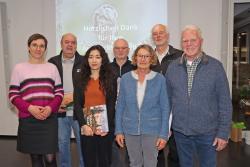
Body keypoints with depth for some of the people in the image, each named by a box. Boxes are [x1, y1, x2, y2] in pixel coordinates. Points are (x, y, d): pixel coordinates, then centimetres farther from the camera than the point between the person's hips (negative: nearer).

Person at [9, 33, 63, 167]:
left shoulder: (52, 67, 8)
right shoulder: (19, 68, 3)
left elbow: (59, 92, 7)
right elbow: (13, 95, 2)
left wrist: (51, 107, -11)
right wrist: (29, 108, -13)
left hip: (49, 119, 1)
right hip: (28, 119, 0)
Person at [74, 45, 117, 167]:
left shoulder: (110, 79, 3)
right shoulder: (81, 80, 7)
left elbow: (111, 104, -3)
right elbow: (77, 104, 0)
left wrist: (106, 126, -13)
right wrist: (83, 125, -12)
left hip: (105, 127, -1)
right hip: (86, 126, 2)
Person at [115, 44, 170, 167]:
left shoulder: (159, 79, -6)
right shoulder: (125, 78, -2)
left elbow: (165, 108, -4)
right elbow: (120, 106, 2)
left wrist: (163, 134, -7)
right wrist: (119, 130, -1)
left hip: (152, 130, -1)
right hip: (130, 130, 2)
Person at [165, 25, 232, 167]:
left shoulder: (215, 66, -7)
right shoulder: (172, 67, 1)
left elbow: (225, 103, -6)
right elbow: (168, 99, 6)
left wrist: (223, 132, -8)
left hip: (207, 132, -2)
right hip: (180, 131, 2)